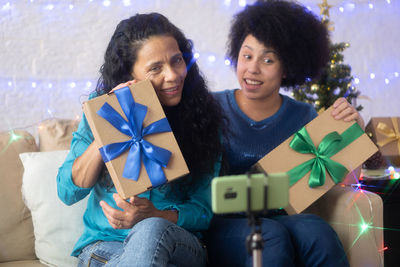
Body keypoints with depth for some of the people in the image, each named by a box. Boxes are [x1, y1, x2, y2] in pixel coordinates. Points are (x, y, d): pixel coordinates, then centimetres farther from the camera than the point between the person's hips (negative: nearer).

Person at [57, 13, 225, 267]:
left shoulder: (203, 116, -1)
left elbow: (204, 210, -1)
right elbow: (68, 192, -4)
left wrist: (153, 217, -22)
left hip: (180, 245, 0)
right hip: (104, 243, 1)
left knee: (152, 230, -36)